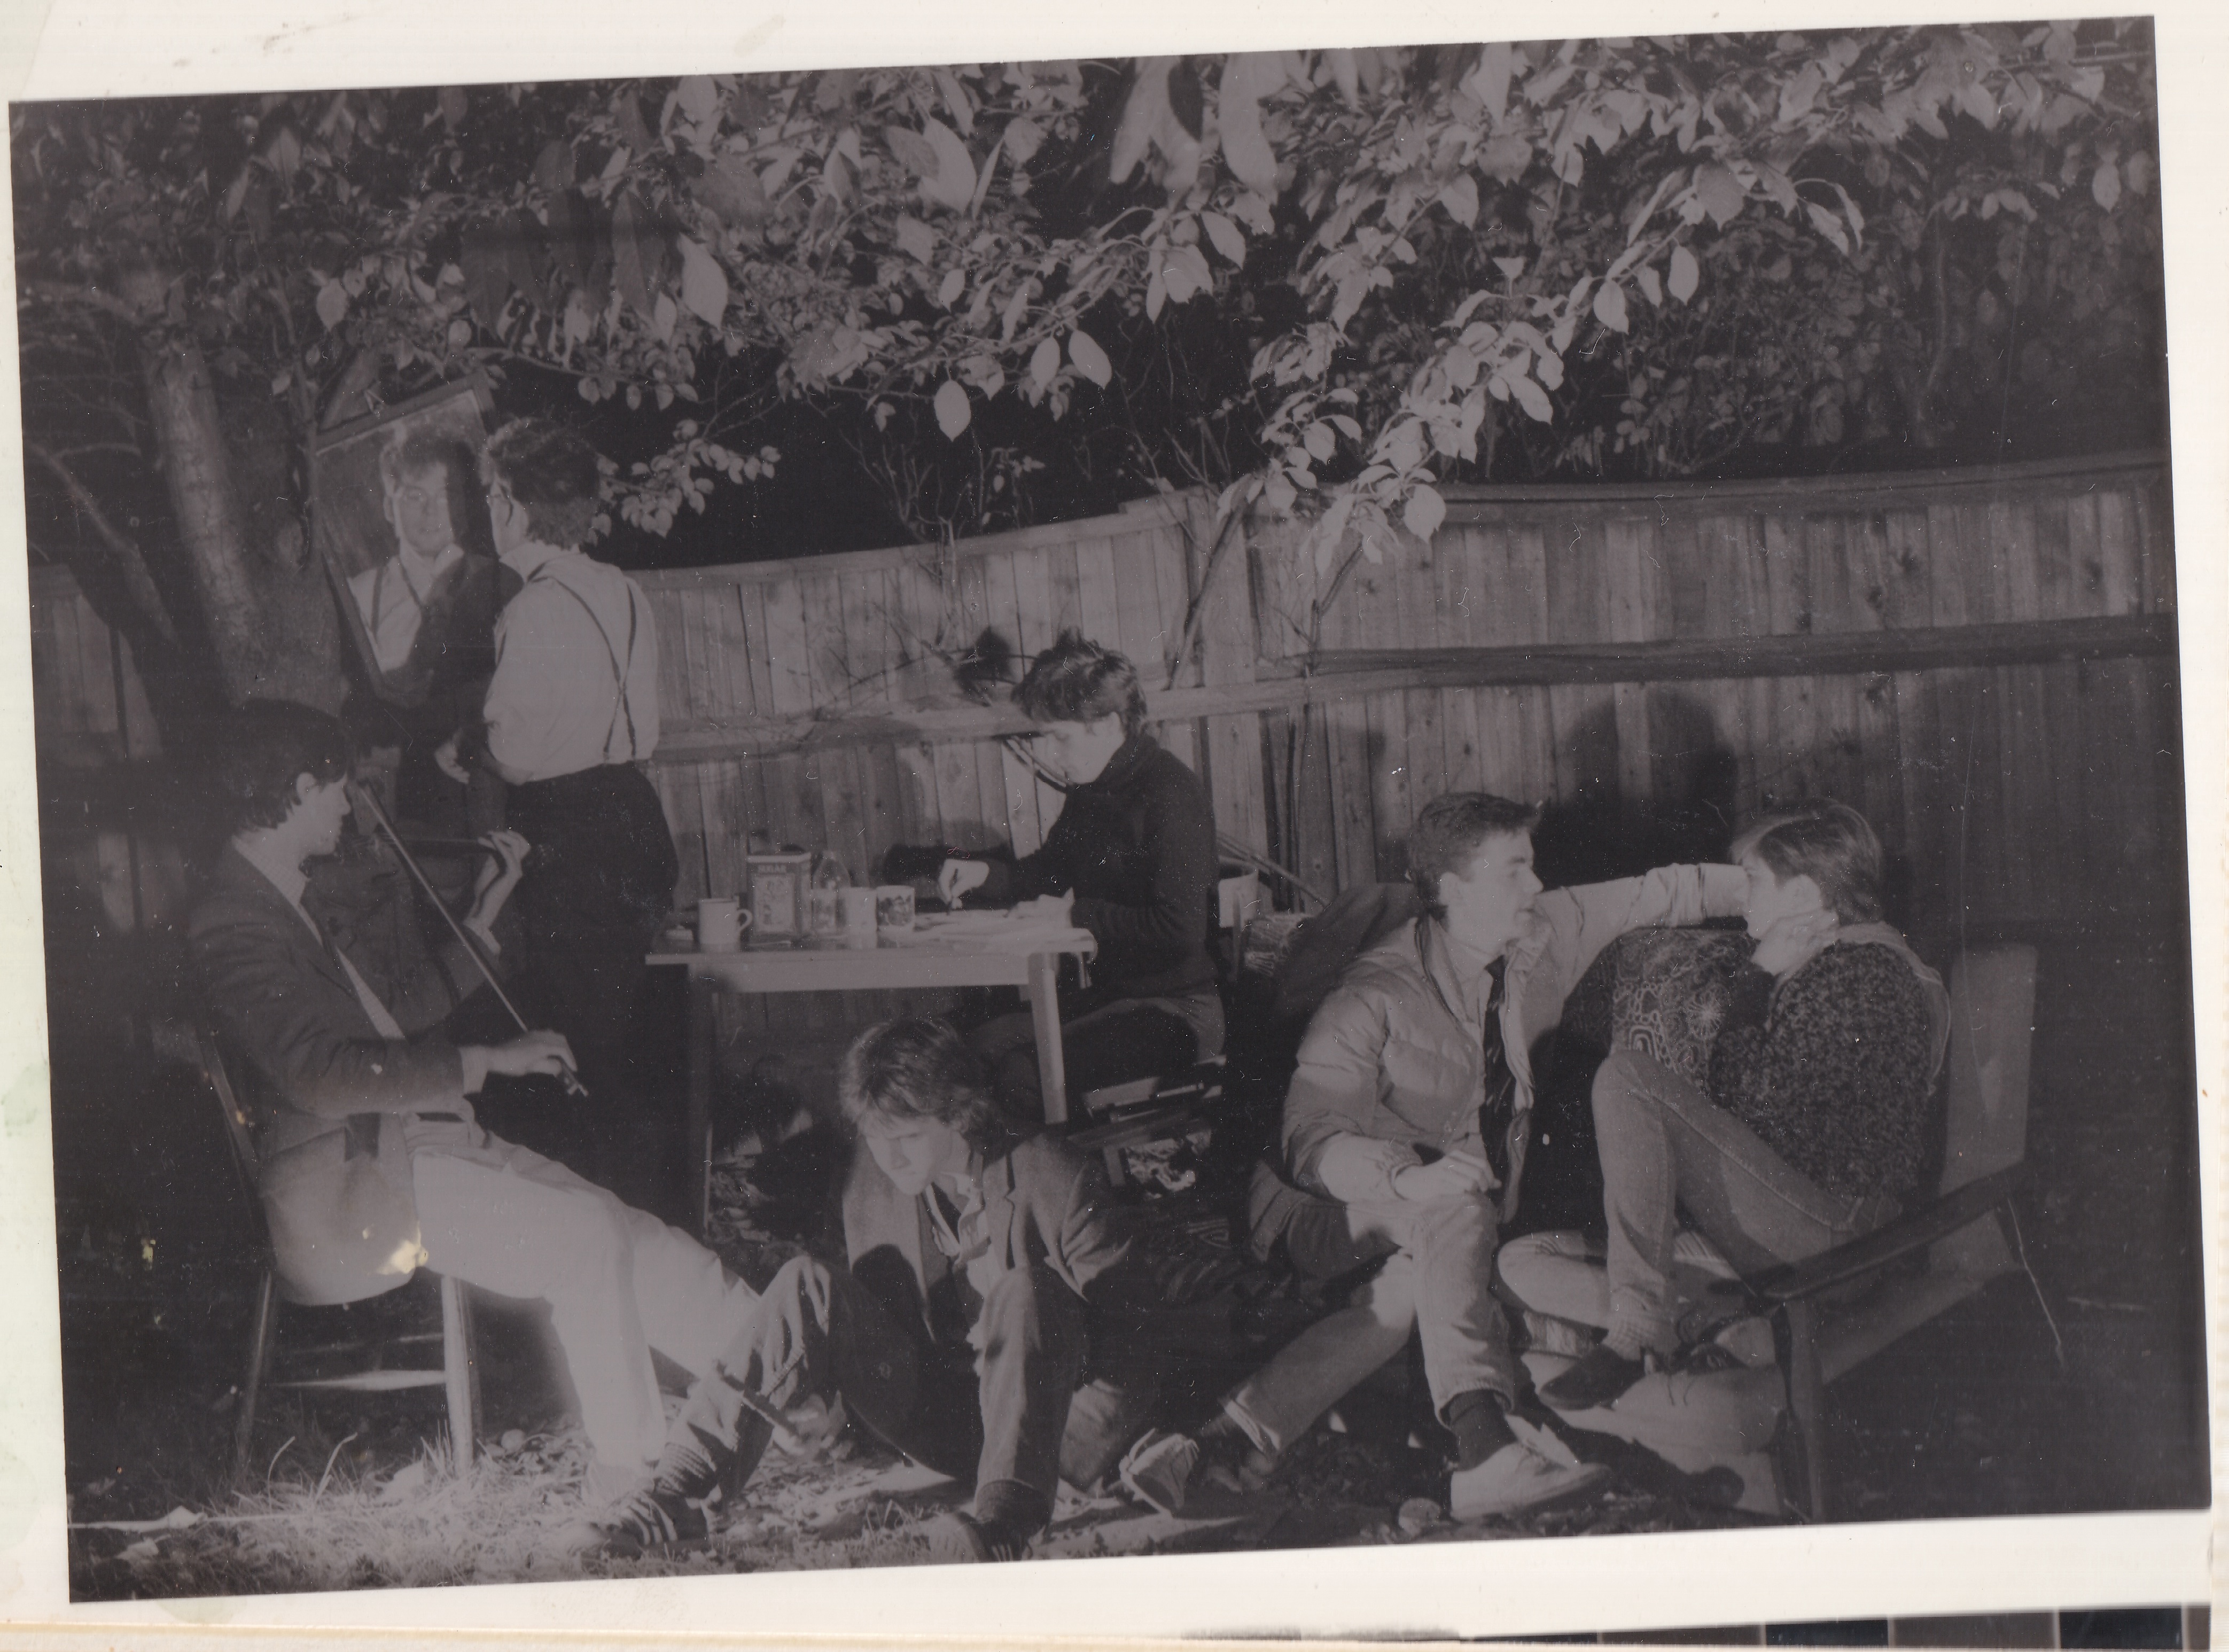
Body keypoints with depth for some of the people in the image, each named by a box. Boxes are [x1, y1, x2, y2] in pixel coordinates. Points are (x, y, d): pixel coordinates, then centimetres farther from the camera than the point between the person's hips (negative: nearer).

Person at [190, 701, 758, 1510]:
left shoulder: (280, 906, 18)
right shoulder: (232, 924, -17)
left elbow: (401, 1006, 27)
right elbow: (322, 1074, -28)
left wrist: (486, 909, 27)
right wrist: (488, 1061, -24)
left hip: (396, 1142, 10)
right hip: (348, 1187, -10)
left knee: (619, 1229, 0)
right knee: (584, 1236, -17)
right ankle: (628, 1463, -5)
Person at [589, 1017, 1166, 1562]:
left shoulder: (1056, 1178, -12)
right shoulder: (871, 1182, 2)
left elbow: (1126, 1316, -12)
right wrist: (828, 1387, 1)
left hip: (1058, 1429, -4)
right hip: (934, 1417, 4)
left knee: (1025, 1290, -35)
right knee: (809, 1286, -16)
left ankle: (1005, 1517, -51)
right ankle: (679, 1490, -26)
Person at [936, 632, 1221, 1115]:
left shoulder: (1169, 795, -17)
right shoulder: (1091, 790, 11)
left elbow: (1181, 930, -24)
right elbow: (1051, 870, 28)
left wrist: (1076, 914, -16)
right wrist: (985, 875, 7)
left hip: (1177, 1013, -9)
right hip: (1110, 994, 9)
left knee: (1023, 1074, -26)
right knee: (985, 1042, -11)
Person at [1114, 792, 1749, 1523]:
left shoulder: (1543, 937, 1)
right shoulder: (1378, 992, -17)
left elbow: (1656, 893, 14)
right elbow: (1311, 1140, -25)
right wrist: (1412, 1179, -42)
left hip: (1450, 1225, 5)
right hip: (1364, 1207, -4)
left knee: (1415, 1287, -31)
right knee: (1457, 1201, -38)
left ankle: (1226, 1442, -43)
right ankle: (1483, 1439, -56)